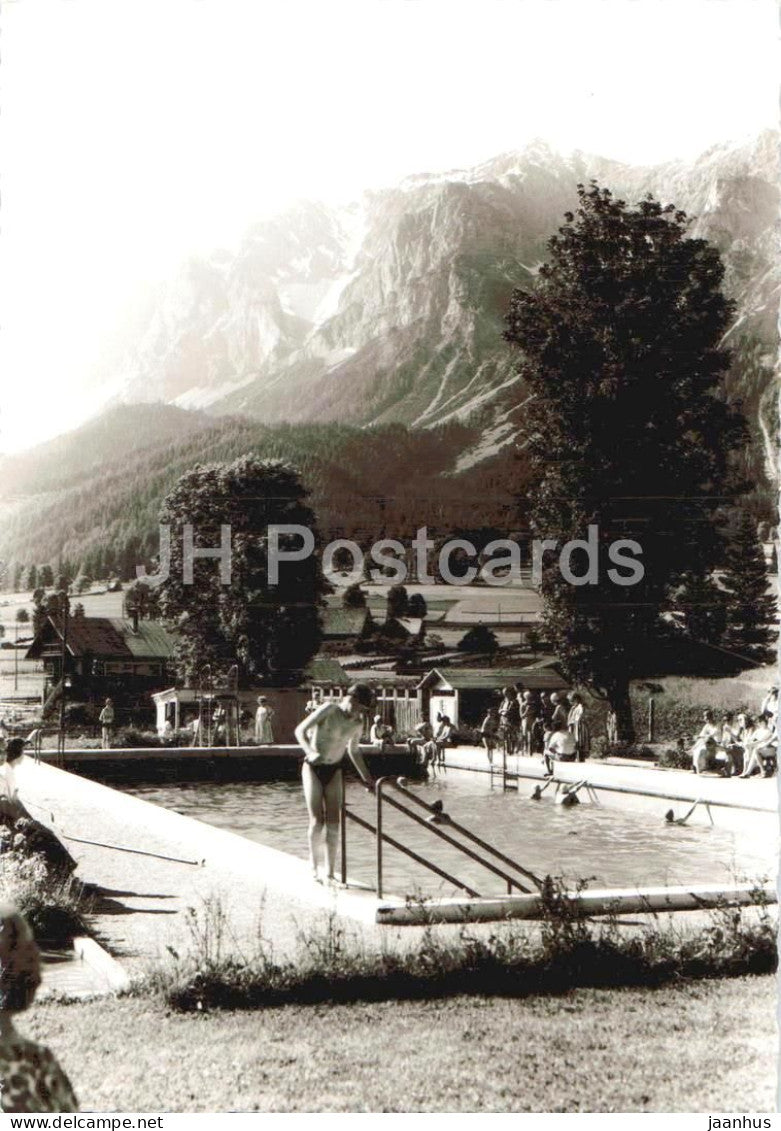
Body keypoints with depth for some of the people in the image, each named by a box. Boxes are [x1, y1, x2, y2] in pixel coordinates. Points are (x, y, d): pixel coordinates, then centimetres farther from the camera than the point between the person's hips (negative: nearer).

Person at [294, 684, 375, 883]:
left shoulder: (357, 724, 0)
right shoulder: (329, 710, -16)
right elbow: (300, 730, -18)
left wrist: (366, 777, 20)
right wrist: (310, 752, -34)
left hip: (334, 771, 4)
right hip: (313, 768, -4)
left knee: (333, 824, -2)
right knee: (317, 822, -10)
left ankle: (329, 873, 6)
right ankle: (313, 865, 12)